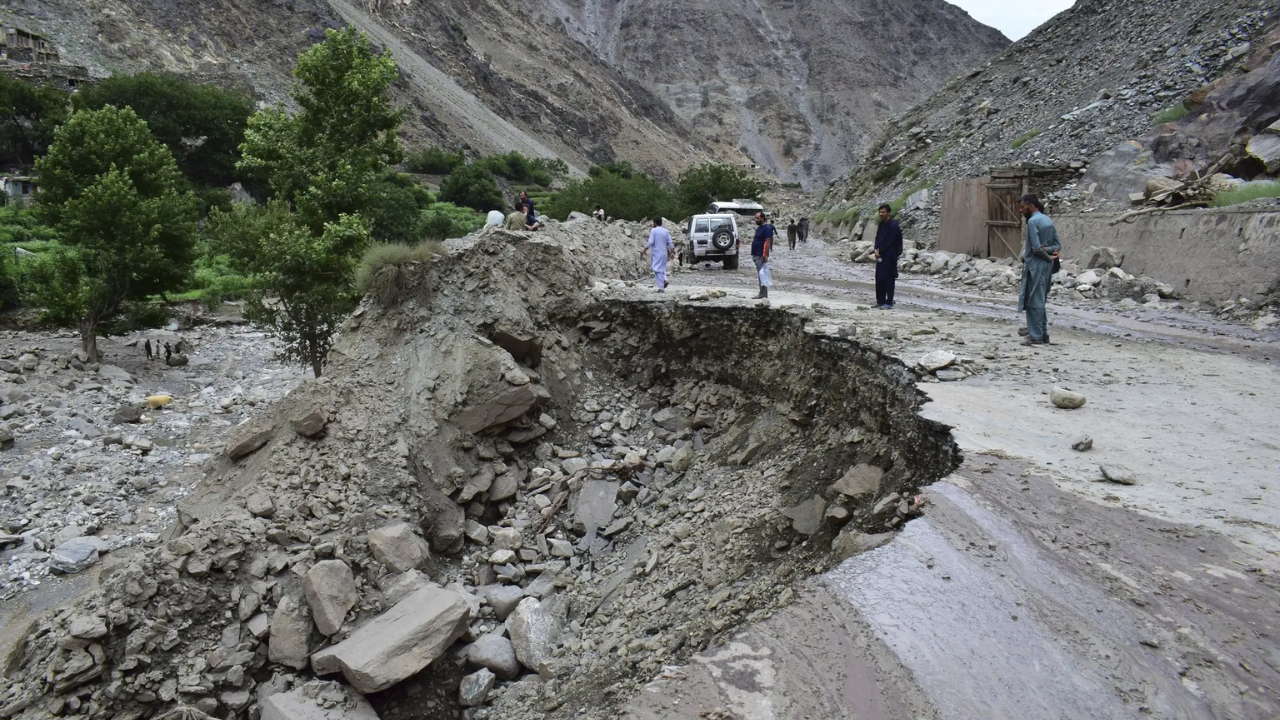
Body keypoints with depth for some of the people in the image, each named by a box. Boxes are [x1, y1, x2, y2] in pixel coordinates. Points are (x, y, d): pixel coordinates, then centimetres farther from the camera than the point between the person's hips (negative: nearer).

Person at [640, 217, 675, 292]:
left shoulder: (653, 231, -7)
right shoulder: (666, 231, 8)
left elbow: (651, 242, -14)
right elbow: (670, 242, 5)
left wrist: (644, 250, -10)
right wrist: (672, 251, 13)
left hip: (657, 253, -5)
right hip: (664, 253, 5)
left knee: (658, 270, -2)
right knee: (662, 268, 21)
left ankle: (661, 287, -7)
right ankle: (665, 279, -5)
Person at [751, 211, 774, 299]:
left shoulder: (767, 228, -13)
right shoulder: (759, 227, 18)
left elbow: (768, 242, -20)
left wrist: (765, 255, -26)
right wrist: (753, 254, 20)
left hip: (762, 255, -10)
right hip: (757, 255, 10)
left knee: (762, 273, -12)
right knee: (760, 274, 11)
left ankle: (764, 294, -12)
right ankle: (762, 294, 15)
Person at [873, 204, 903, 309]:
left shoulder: (893, 225, -14)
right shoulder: (881, 224, 11)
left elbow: (889, 242, -15)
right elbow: (878, 238, 10)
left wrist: (880, 251, -8)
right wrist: (876, 249, -7)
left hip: (889, 256, -8)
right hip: (881, 255, 8)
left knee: (888, 279, -5)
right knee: (879, 278, 9)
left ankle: (889, 302, -1)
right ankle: (880, 301, 17)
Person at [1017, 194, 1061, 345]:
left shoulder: (1032, 221, -14)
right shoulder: (1048, 220, 14)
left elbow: (1036, 247, -19)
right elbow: (1058, 245, 12)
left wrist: (1048, 257, -5)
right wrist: (1050, 251, -6)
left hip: (1035, 265, -9)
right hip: (1047, 266, 9)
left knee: (1034, 302, -4)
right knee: (1040, 301, 14)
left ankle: (1036, 336, -3)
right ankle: (1043, 334, 17)